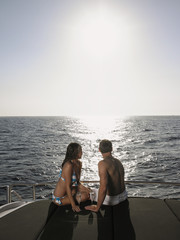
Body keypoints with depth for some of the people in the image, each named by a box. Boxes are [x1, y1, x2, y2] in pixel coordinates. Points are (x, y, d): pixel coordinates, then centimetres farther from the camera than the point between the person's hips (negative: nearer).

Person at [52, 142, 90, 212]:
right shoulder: (69, 166, -27)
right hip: (59, 198, -9)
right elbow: (68, 186, -25)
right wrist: (73, 205, -23)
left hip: (70, 191, 9)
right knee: (84, 196, -16)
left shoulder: (79, 163, -1)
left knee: (89, 193, 7)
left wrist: (87, 190, -6)